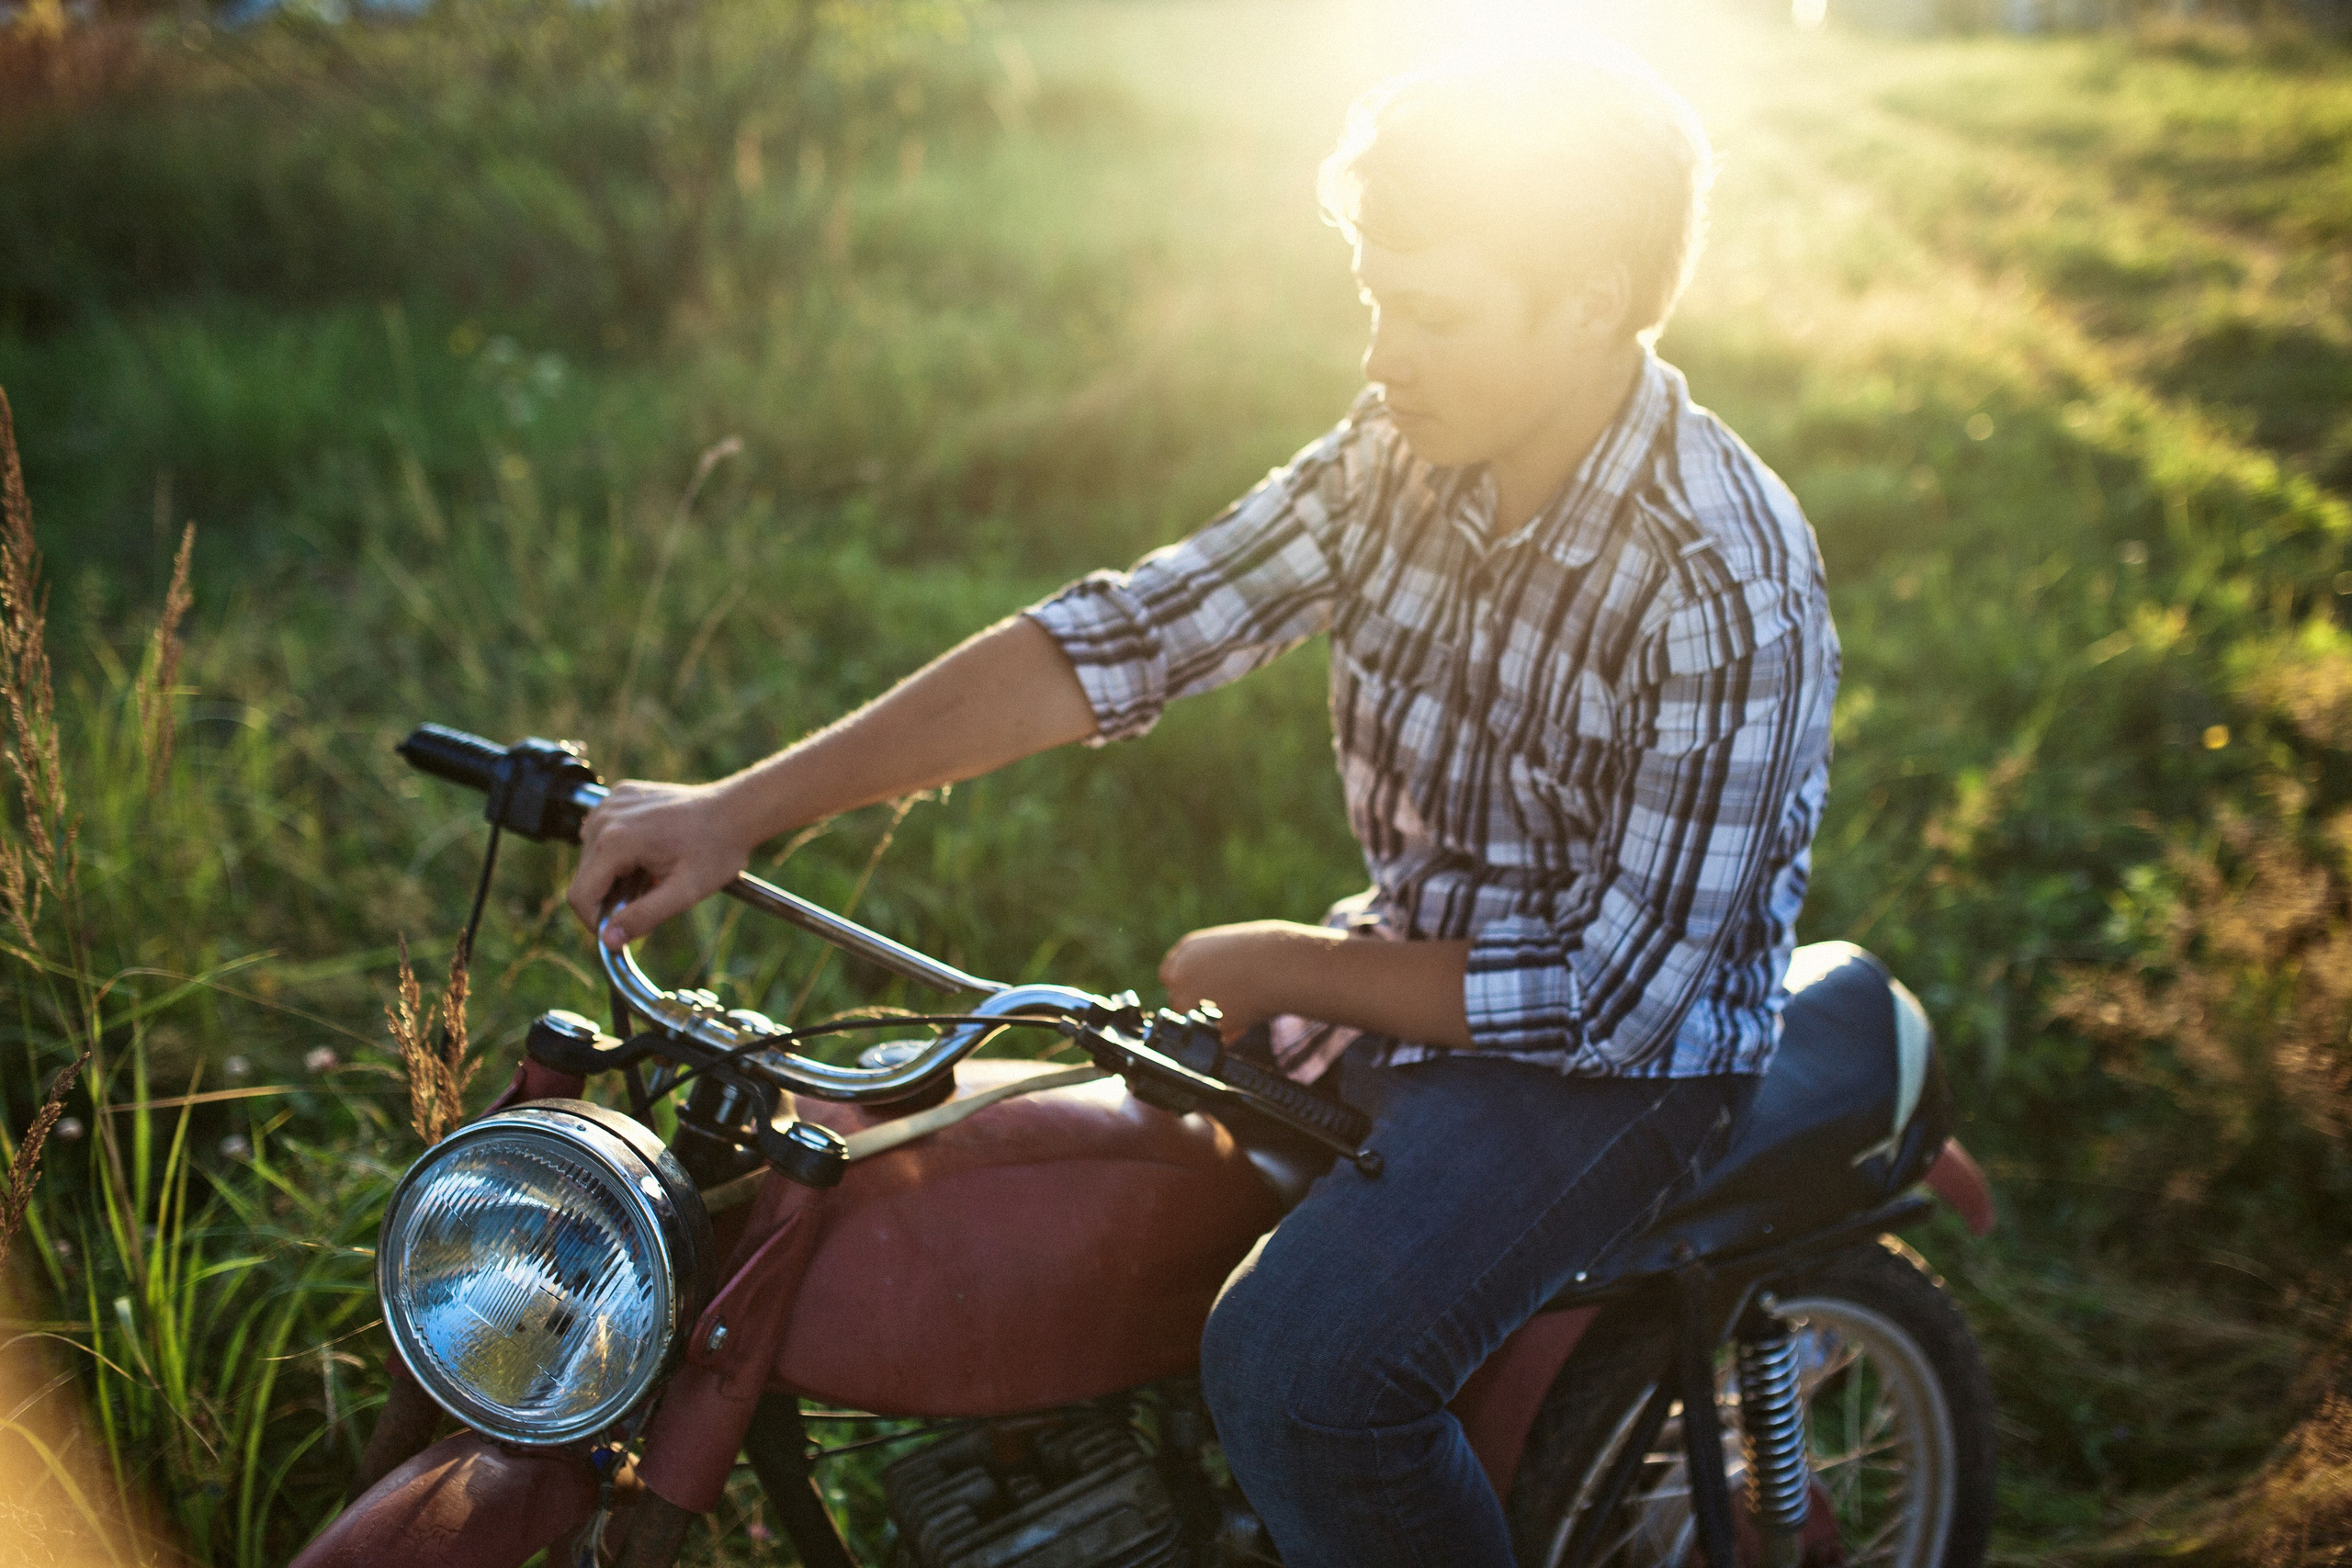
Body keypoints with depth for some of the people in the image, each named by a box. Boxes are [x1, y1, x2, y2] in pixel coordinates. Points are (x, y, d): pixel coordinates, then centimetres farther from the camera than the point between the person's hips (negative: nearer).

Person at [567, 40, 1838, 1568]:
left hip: (1614, 1052, -7)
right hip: (1409, 961, 7)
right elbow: (1118, 637, -12)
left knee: (1294, 1367, -27)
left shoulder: (1726, 591, -26)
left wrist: (1286, 968, -15)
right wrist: (736, 811, -18)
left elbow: (1612, 995, -24)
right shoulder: (1398, 460, -6)